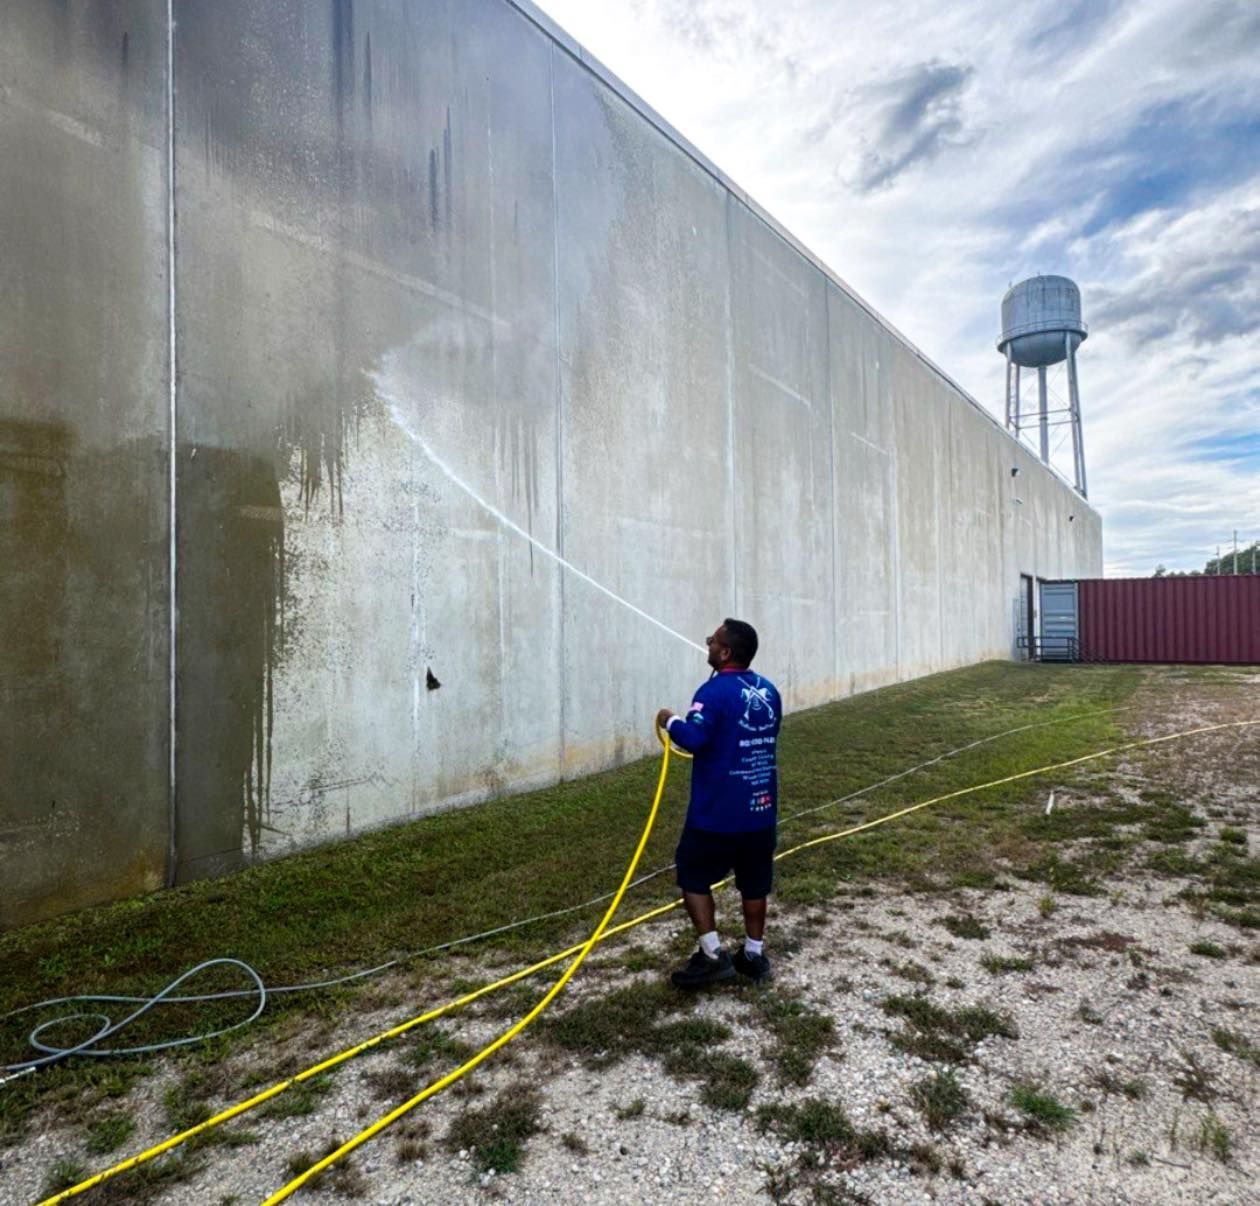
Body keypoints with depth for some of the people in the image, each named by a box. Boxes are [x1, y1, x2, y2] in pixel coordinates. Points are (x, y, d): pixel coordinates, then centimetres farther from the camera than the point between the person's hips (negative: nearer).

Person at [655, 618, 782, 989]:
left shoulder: (716, 691, -18)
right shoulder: (768, 691, 6)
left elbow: (693, 739, -29)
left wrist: (670, 721, -10)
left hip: (718, 812, -7)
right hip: (761, 808, 7)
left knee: (693, 877, 8)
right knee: (754, 882, 17)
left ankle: (712, 955, 7)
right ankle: (753, 953, 27)